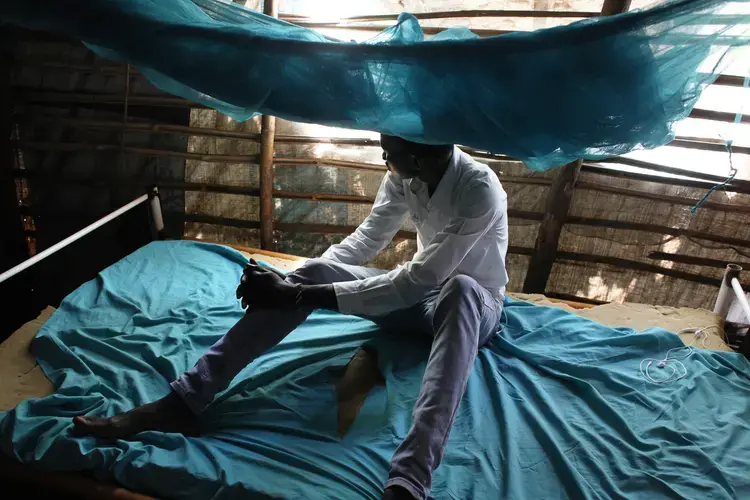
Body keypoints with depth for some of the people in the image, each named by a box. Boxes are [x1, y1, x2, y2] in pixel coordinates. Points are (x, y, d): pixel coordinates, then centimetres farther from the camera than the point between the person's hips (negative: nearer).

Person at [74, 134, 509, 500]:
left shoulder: (481, 189, -29)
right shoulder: (404, 176, -9)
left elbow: (416, 282, -35)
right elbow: (367, 240, -3)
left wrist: (301, 296, -36)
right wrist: (294, 279, -20)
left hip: (474, 306, -5)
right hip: (423, 292, 5)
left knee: (460, 289, -45)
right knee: (313, 273, -19)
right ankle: (184, 400, -26)